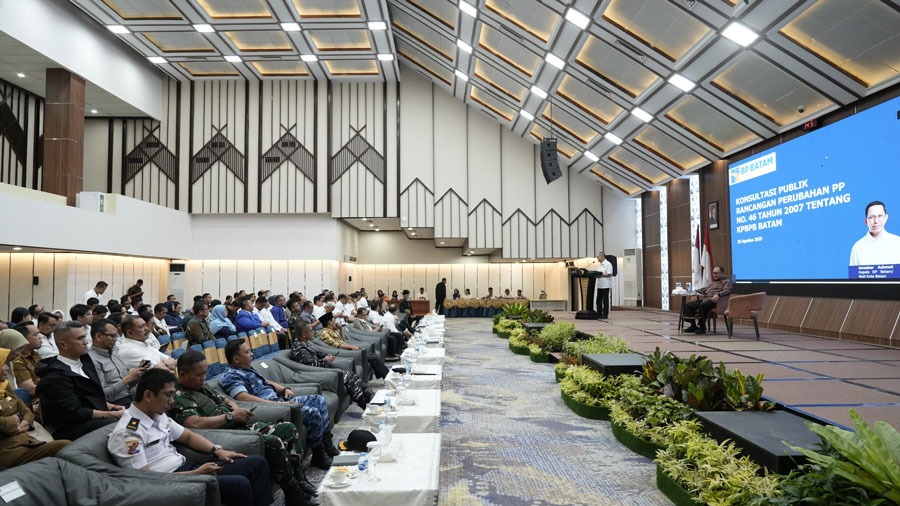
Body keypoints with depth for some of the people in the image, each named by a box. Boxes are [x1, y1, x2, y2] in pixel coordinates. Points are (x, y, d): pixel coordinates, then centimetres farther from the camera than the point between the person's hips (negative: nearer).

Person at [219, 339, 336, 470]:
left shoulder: (247, 369, 20)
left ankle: (326, 443, 10)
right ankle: (318, 456, -9)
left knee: (319, 400, 6)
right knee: (312, 412, -24)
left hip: (279, 400, 11)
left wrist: (284, 389, 10)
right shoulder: (231, 376, -12)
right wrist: (277, 404, -29)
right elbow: (244, 397, -26)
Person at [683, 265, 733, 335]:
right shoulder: (713, 283, 34)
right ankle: (693, 325, -12)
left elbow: (727, 291, -10)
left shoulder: (726, 281, 8)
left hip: (713, 301, -8)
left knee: (702, 305, -38)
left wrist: (718, 295, -29)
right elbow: (705, 289, 35)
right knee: (688, 305, -9)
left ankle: (702, 327, -28)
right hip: (705, 299, 9)